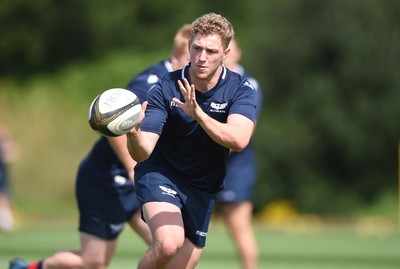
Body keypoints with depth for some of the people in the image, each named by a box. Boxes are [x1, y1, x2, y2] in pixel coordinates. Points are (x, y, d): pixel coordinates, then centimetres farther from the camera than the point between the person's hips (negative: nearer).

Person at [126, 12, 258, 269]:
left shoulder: (241, 89, -14)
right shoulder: (165, 89, -17)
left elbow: (239, 140, -33)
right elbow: (143, 153, -24)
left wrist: (198, 113, -47)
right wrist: (134, 134, -48)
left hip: (203, 189, 3)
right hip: (160, 173, -3)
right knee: (169, 243, -31)